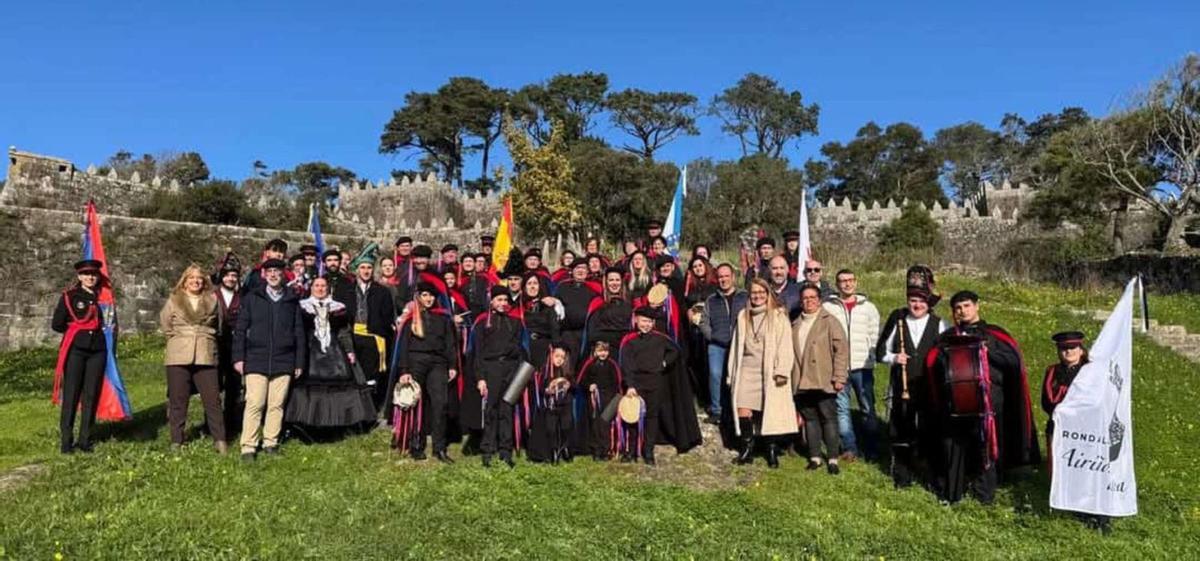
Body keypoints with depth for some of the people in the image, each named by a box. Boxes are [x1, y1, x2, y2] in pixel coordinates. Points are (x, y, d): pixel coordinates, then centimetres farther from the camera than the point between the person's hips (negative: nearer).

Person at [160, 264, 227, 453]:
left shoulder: (212, 300, 9)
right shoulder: (173, 300, 7)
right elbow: (165, 324, 15)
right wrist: (178, 338, 13)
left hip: (205, 357, 0)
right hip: (178, 357, 0)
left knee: (213, 399, -2)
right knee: (178, 400, 5)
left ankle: (220, 440, 3)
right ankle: (176, 441, 15)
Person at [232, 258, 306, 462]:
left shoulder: (292, 301, 10)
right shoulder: (251, 298, 6)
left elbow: (299, 332, 11)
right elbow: (240, 329, 5)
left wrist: (299, 361, 7)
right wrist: (238, 357, -2)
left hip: (283, 361, 2)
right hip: (256, 360, -2)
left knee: (277, 404, 4)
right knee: (254, 404, -5)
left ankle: (270, 443, 15)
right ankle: (248, 447, 1)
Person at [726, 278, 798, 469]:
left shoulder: (778, 316, 1)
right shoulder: (743, 316, 15)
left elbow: (785, 346, -4)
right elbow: (736, 345, 16)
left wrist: (782, 371, -13)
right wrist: (732, 373, 13)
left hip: (769, 372, -3)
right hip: (747, 370, 3)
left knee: (771, 410, -2)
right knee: (743, 409, -6)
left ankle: (772, 451, 11)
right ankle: (747, 449, 7)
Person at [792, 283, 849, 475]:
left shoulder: (829, 321, -1)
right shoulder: (795, 325, 15)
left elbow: (841, 349, -7)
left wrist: (839, 377, -12)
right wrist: (791, 376, 10)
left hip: (823, 380, -5)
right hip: (802, 381, 5)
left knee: (828, 418, -2)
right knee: (810, 418, 9)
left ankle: (832, 459, 5)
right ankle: (814, 457, 18)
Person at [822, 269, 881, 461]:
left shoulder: (868, 307, 10)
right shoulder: (827, 307, 4)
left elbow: (875, 336, 11)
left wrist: (871, 357, 0)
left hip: (863, 366, 1)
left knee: (868, 408, 5)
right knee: (841, 408, 2)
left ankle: (870, 450, 15)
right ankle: (849, 448, 10)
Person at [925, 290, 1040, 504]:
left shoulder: (993, 334, 7)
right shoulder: (948, 337, 15)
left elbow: (1014, 360, -3)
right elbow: (932, 365, 10)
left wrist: (987, 349, -12)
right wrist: (947, 354, -7)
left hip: (987, 402, -2)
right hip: (955, 404, 2)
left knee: (986, 446, 3)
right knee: (952, 447, 3)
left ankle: (984, 492, 19)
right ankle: (950, 492, 17)